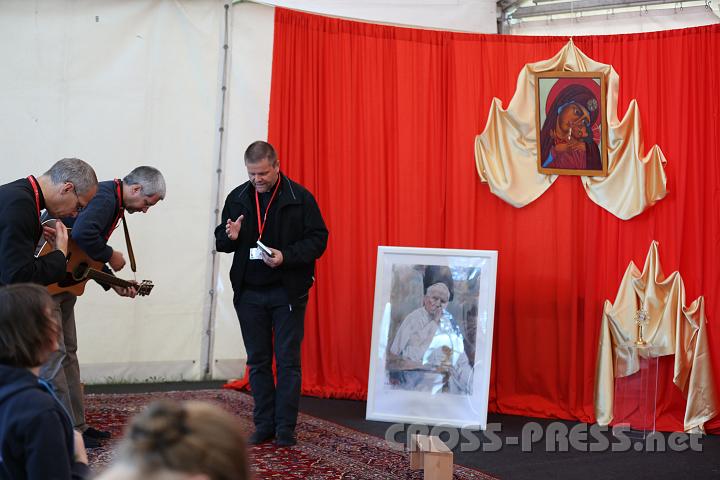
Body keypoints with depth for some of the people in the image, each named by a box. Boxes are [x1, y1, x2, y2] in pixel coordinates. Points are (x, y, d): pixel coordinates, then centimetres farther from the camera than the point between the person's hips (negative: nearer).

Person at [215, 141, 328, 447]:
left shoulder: (299, 197, -7)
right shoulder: (237, 198, 5)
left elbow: (318, 239, -7)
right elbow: (220, 240, 13)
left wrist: (286, 256, -22)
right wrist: (229, 237, -11)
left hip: (287, 292, -4)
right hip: (249, 293, 4)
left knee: (287, 361, 0)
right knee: (258, 362, 9)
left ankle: (285, 428, 7)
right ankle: (264, 426, 18)